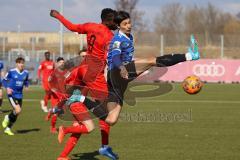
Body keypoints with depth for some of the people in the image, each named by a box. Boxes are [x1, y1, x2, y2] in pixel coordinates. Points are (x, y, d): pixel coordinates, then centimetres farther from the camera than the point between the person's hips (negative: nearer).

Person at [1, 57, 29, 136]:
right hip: (12, 94, -5)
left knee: (16, 113, 8)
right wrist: (7, 87, -17)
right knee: (18, 110, -20)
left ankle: (8, 128, 26)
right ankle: (7, 118, 11)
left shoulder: (25, 73, 2)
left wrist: (26, 85, -2)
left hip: (19, 95, 5)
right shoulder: (11, 72, -11)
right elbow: (4, 80, -1)